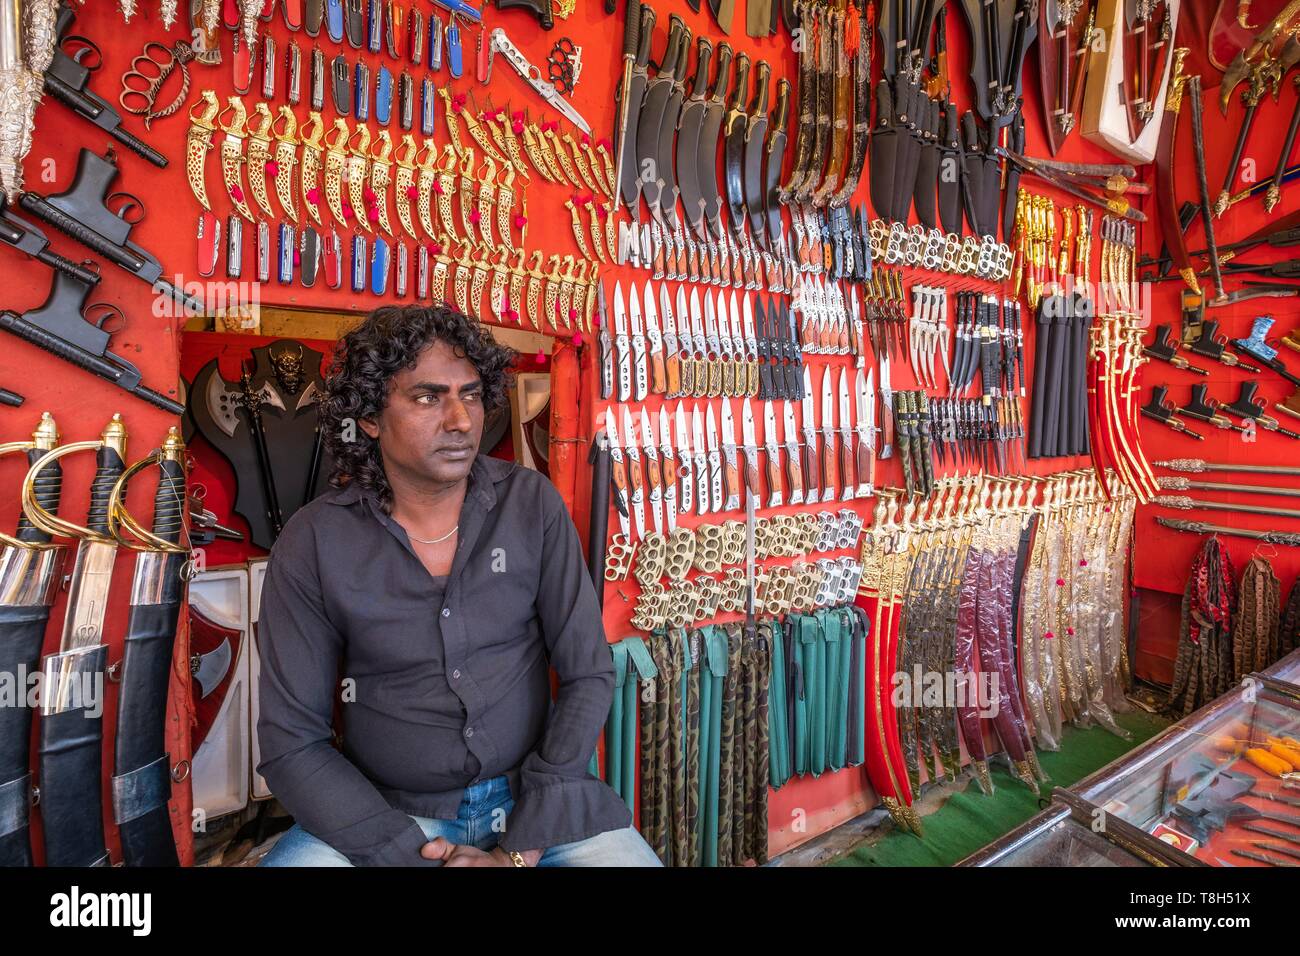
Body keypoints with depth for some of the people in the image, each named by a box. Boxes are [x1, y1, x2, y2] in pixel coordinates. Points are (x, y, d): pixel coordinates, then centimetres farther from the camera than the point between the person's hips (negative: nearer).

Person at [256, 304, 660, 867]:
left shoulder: (532, 505, -8)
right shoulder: (312, 543, -9)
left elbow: (588, 674, -6)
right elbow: (292, 741, -5)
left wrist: (520, 850, -11)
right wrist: (413, 855, -14)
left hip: (532, 798, 1)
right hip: (384, 812, 0)